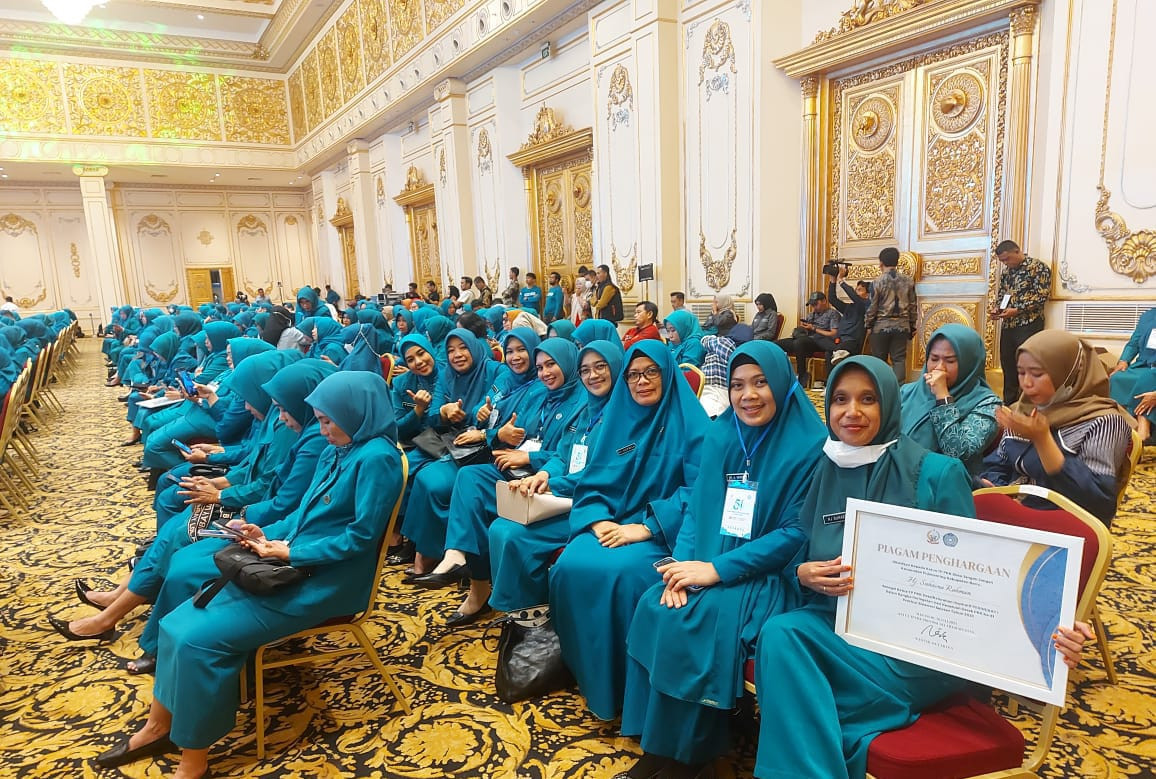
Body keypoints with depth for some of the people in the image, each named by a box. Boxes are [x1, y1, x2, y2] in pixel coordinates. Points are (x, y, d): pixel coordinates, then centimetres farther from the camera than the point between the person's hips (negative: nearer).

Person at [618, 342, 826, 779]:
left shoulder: (809, 447, -10)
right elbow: (696, 508, 8)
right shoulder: (721, 436, 7)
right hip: (708, 565, 5)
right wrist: (683, 562, -11)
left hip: (765, 578, -5)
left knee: (699, 621, -27)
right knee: (654, 607, -18)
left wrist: (717, 569, -20)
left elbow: (796, 533, -14)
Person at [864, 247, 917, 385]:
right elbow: (913, 306, 5)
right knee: (899, 359, 5)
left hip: (881, 326, -2)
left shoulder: (878, 282, -9)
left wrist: (868, 325, 6)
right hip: (902, 326, 2)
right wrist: (912, 327, 14)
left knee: (879, 359, 8)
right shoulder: (908, 281, 1)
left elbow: (872, 306, -7)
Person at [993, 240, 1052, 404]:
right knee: (1007, 365, 11)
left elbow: (1042, 296, -14)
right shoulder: (1007, 271, 14)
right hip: (1007, 325, 7)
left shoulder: (1038, 267, -7)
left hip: (1028, 324, -7)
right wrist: (998, 308, 3)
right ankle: (1009, 404, 21)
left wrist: (1017, 310, -20)